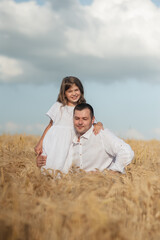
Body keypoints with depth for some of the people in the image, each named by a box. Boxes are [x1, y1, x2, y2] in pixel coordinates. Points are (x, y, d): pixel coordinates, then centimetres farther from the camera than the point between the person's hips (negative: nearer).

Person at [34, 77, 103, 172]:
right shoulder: (58, 106, 10)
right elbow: (50, 125, 12)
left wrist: (99, 125, -22)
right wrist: (40, 143, 9)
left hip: (70, 143, 0)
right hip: (53, 142, 0)